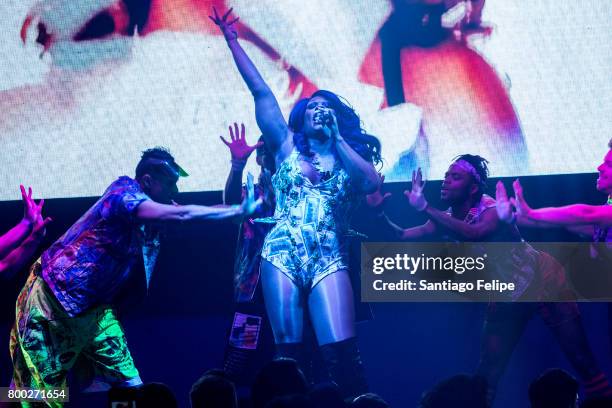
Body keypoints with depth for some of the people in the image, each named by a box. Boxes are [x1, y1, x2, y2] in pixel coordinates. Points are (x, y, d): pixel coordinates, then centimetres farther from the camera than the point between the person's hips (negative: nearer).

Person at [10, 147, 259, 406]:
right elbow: (182, 215, -29)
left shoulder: (154, 209, 6)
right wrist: (240, 211, -25)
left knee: (130, 384, -2)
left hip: (93, 307, 8)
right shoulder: (123, 191, -18)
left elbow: (220, 207, 9)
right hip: (52, 295, -8)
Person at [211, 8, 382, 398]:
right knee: (287, 350, -1)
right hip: (283, 256, 1)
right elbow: (261, 92, 11)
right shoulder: (287, 146, 12)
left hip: (328, 261, -1)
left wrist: (336, 139, -1)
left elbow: (373, 182, -9)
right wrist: (233, 42, 9)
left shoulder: (348, 156, 13)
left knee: (342, 352, -12)